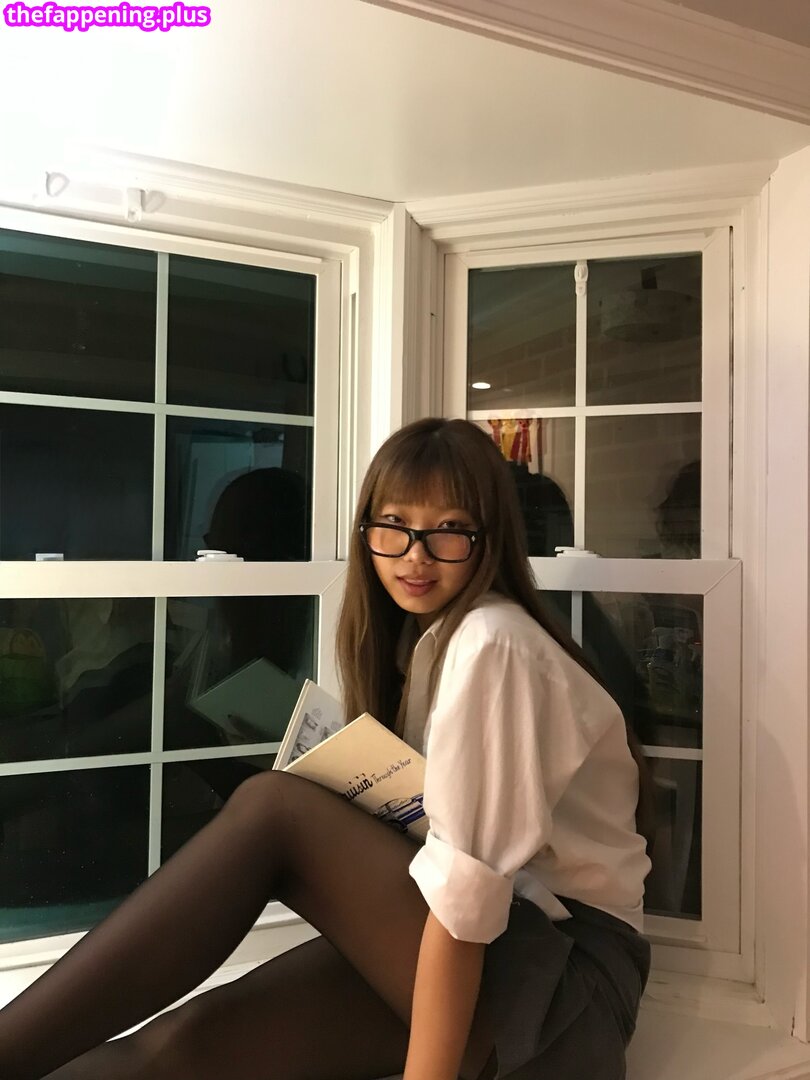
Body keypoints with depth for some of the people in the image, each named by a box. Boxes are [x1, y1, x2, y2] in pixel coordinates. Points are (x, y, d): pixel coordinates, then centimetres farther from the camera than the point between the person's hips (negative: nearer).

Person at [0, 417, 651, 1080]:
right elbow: (420, 824, 8)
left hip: (568, 968, -6)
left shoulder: (490, 644, -18)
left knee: (272, 806, -21)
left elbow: (467, 888, -23)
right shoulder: (428, 635, 9)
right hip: (498, 947, 7)